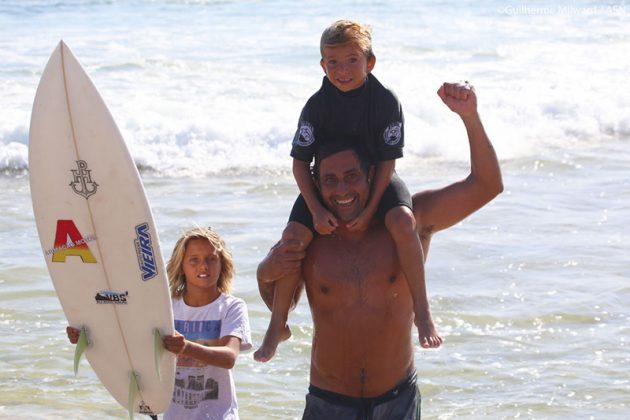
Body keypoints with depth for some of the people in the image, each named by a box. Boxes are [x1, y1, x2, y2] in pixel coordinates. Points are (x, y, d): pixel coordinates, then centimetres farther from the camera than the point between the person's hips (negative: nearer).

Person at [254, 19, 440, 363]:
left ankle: (422, 310, -22)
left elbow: (387, 160, -12)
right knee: (294, 234, -18)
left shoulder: (385, 101, -15)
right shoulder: (317, 105, -12)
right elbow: (300, 161, -7)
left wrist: (371, 209, -21)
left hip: (377, 181, -1)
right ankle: (278, 324, -3)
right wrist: (316, 210, -17)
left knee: (401, 220, -31)